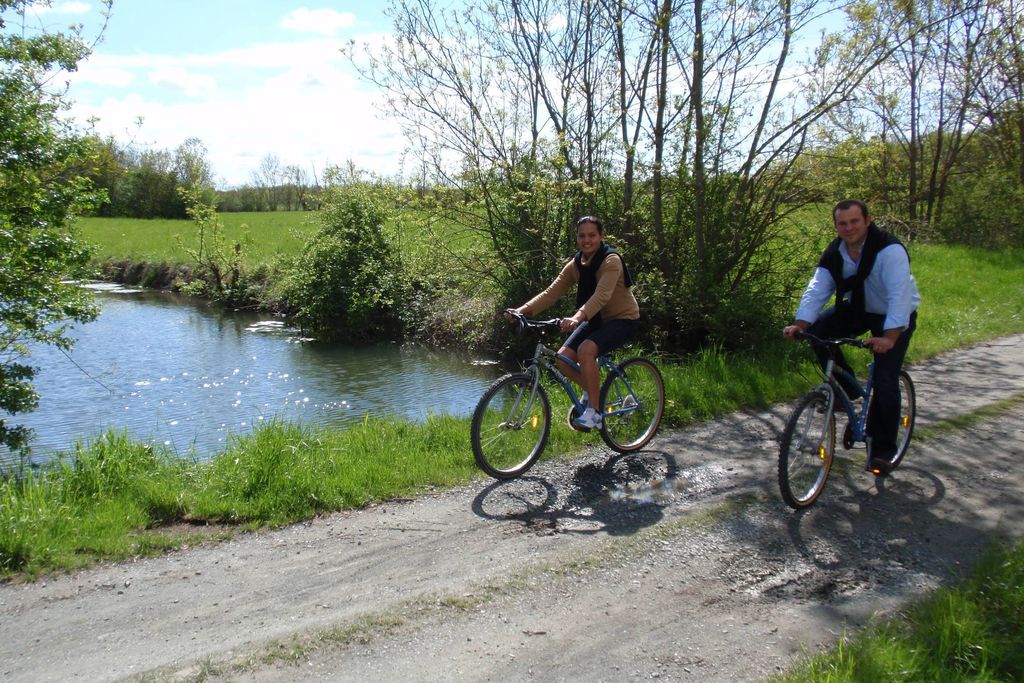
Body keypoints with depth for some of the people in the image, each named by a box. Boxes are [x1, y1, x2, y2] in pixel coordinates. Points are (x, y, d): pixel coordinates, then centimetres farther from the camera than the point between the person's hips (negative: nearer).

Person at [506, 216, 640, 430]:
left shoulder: (611, 260, -21)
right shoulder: (575, 265, -1)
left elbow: (602, 295, -37)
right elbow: (551, 292, -9)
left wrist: (577, 317, -53)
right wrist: (523, 310, -25)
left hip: (623, 319, -7)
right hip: (596, 319, 7)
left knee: (586, 350, -32)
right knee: (563, 357, -11)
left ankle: (594, 412, -21)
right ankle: (590, 391, 18)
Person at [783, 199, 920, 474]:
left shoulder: (890, 250, -28)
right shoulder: (833, 254, -9)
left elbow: (899, 296, -38)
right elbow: (816, 291, -17)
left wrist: (889, 337, -50)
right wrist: (799, 324, -33)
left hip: (895, 318, -5)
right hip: (858, 309, 6)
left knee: (885, 381, -14)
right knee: (817, 332, -19)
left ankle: (883, 450, 1)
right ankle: (847, 389, 2)